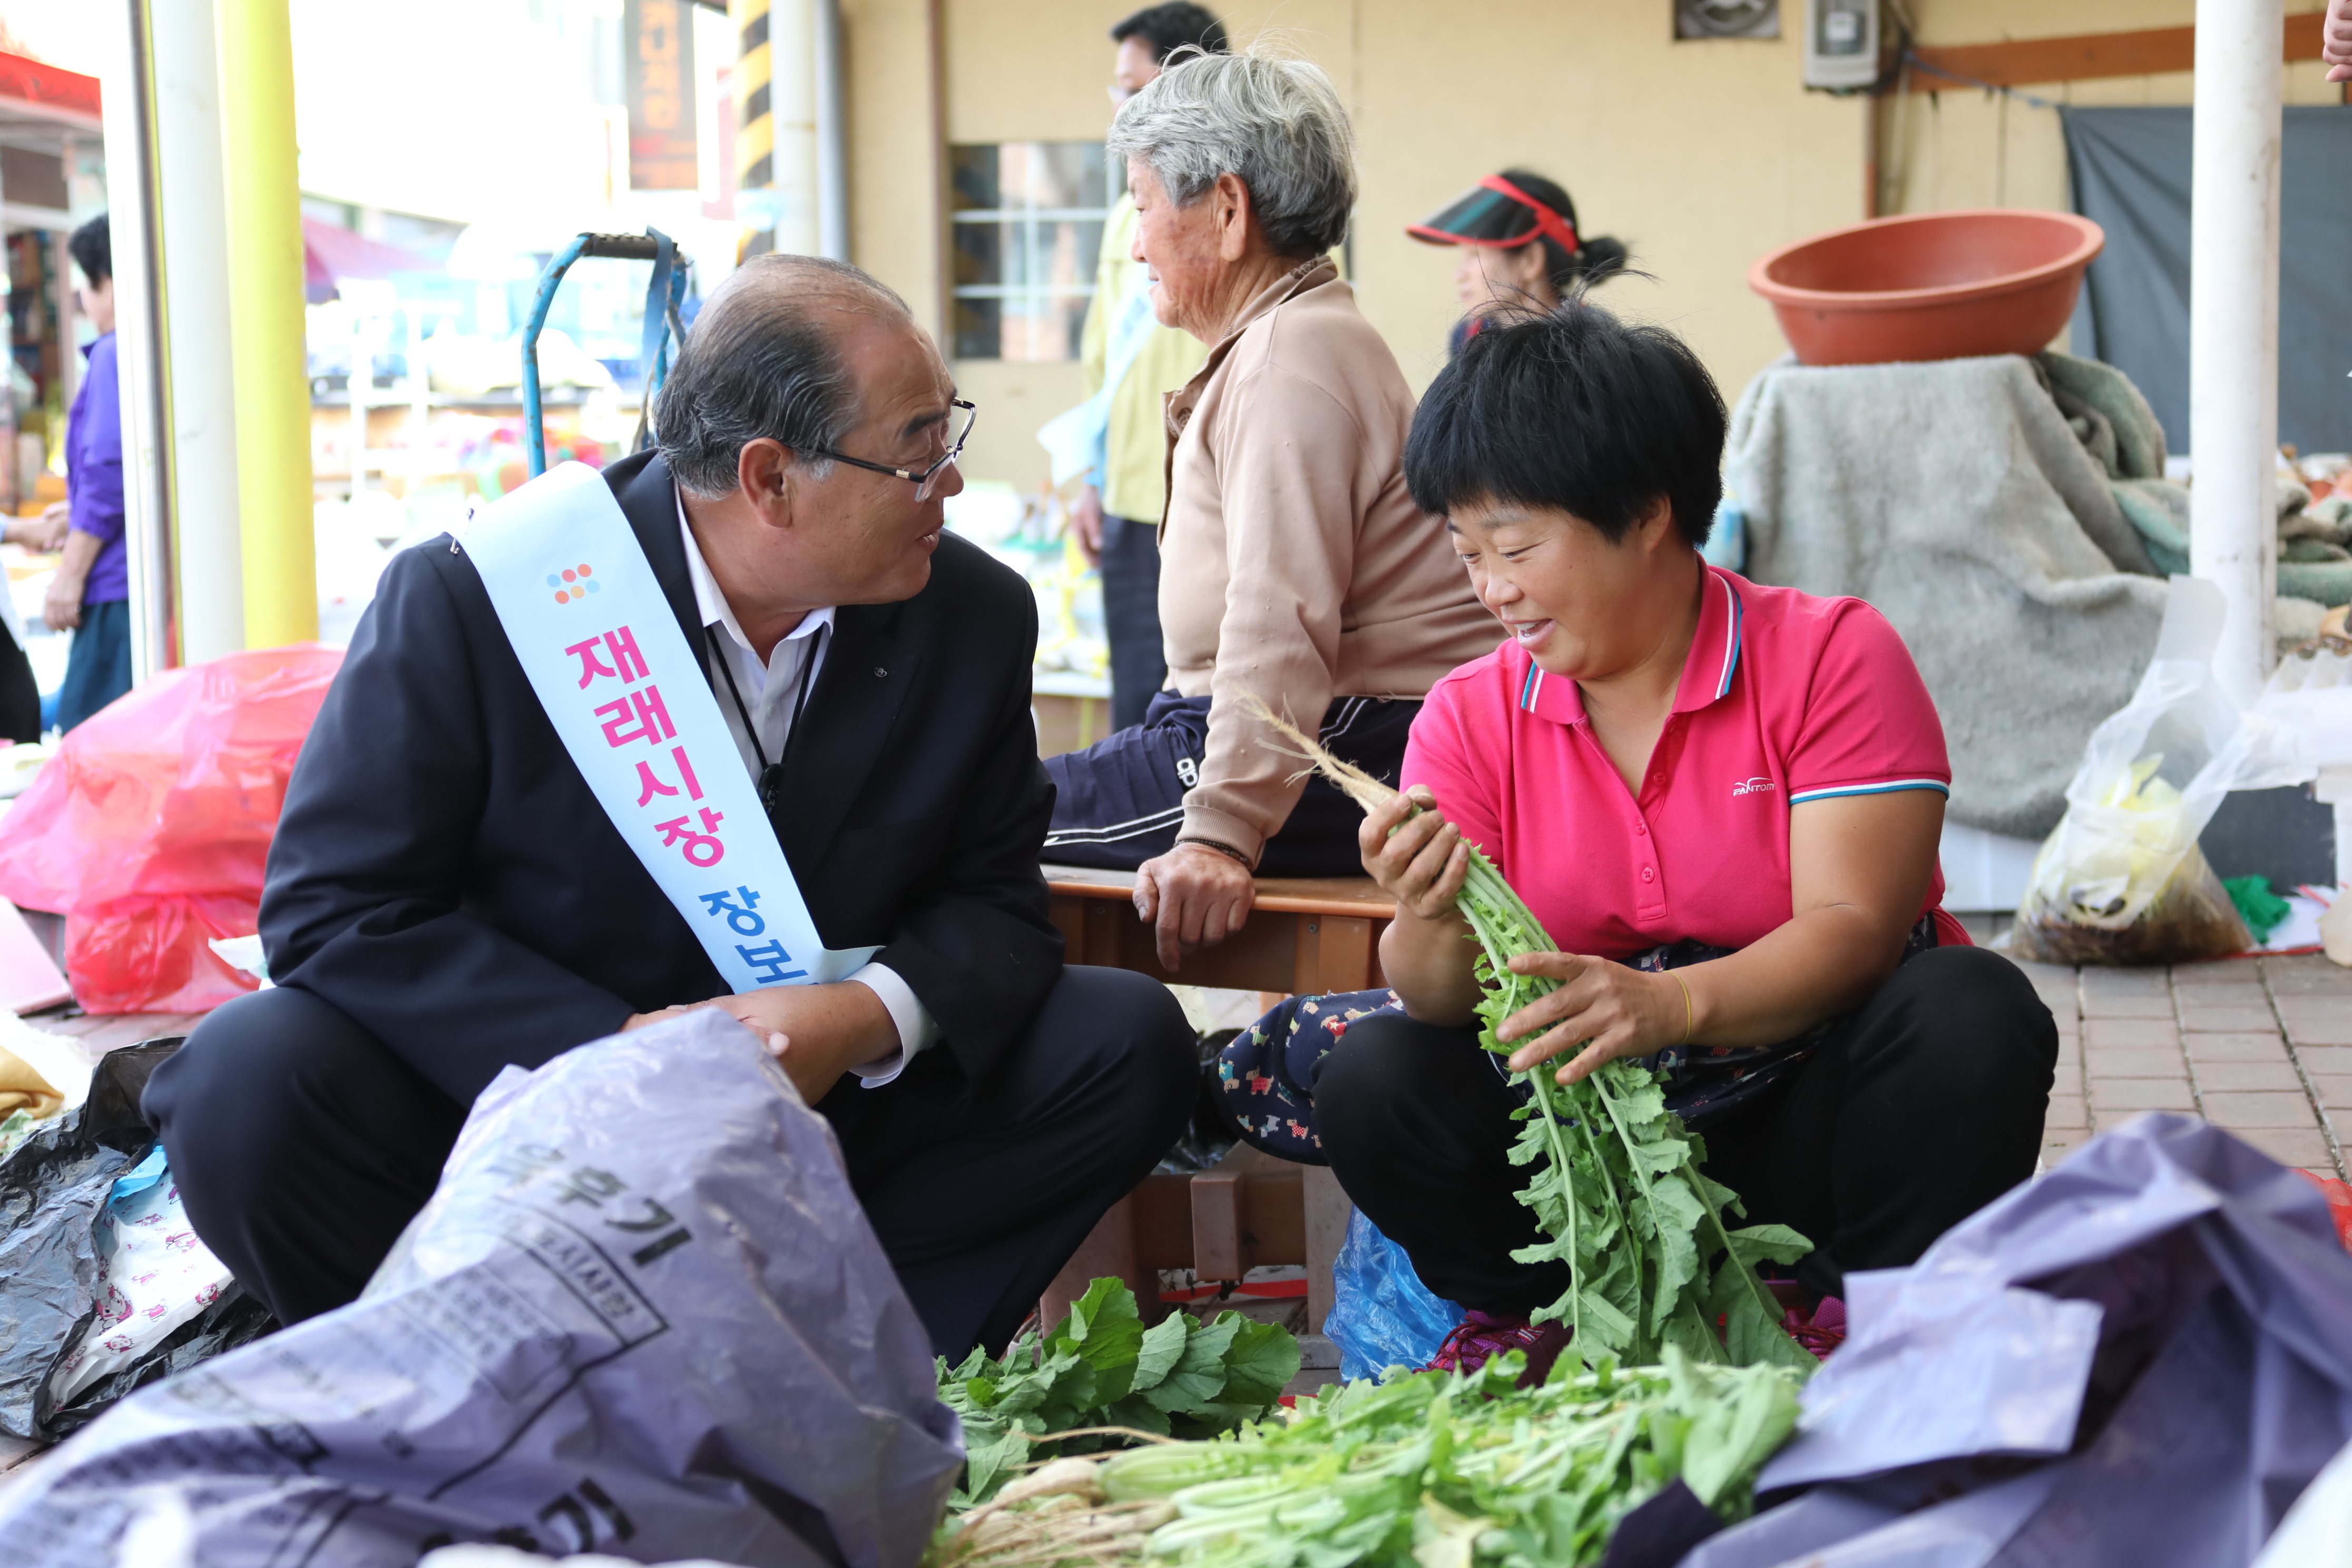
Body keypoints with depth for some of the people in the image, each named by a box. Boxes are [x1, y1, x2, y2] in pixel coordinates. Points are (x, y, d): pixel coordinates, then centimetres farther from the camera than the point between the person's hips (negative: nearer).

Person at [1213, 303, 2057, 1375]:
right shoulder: (1470, 714, 3)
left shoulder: (1832, 654, -7)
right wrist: (1430, 924, -30)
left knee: (1973, 1013, -31)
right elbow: (1448, 1001, -5)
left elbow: (1853, 925, -18)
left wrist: (1670, 1004, -37)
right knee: (1371, 1081, -21)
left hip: (1803, 1106, -2)